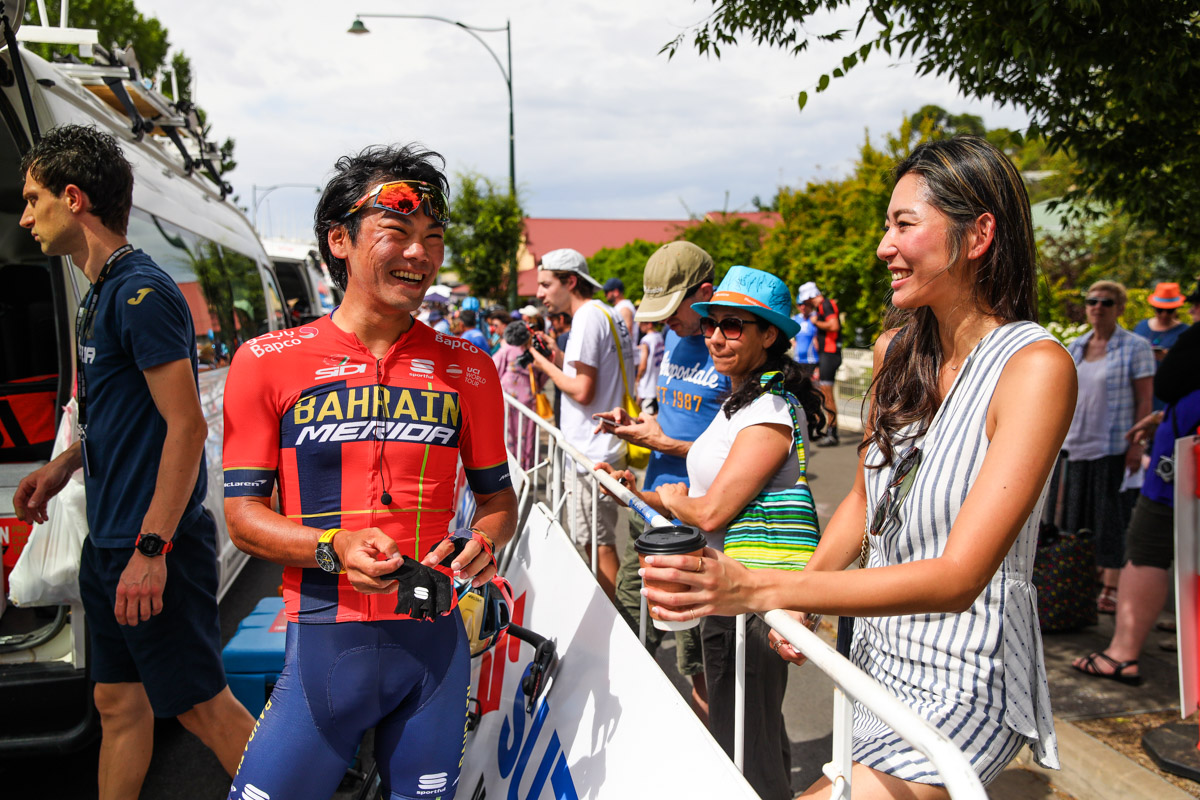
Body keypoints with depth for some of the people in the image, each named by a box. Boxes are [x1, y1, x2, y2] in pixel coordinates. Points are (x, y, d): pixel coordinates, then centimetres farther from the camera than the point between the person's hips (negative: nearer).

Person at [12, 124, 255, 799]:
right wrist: (64, 465, 15)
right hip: (109, 540, 9)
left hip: (152, 544, -9)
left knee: (202, 704, 0)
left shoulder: (142, 292, -16)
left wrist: (151, 548, -24)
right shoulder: (100, 294, 14)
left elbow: (187, 425, -22)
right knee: (118, 702, 17)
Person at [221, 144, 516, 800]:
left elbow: (496, 493, 13)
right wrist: (335, 547, -17)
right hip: (324, 645, -2)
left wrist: (482, 542, -8)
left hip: (434, 643, 2)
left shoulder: (467, 368, 5)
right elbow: (242, 513, -1)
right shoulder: (268, 364, -1)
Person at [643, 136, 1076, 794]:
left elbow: (958, 577, -28)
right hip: (875, 654, 7)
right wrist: (799, 598, -7)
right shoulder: (894, 349, 1)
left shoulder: (1035, 367, -21)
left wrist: (761, 589, -36)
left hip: (960, 688, -7)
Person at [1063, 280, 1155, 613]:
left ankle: (1110, 587, 5)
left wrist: (1137, 444, -13)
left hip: (1115, 446, -5)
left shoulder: (1135, 347, -3)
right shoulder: (1076, 347, 12)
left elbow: (1145, 401, -6)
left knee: (1110, 517, -3)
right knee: (1078, 513, 7)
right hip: (1078, 444, 5)